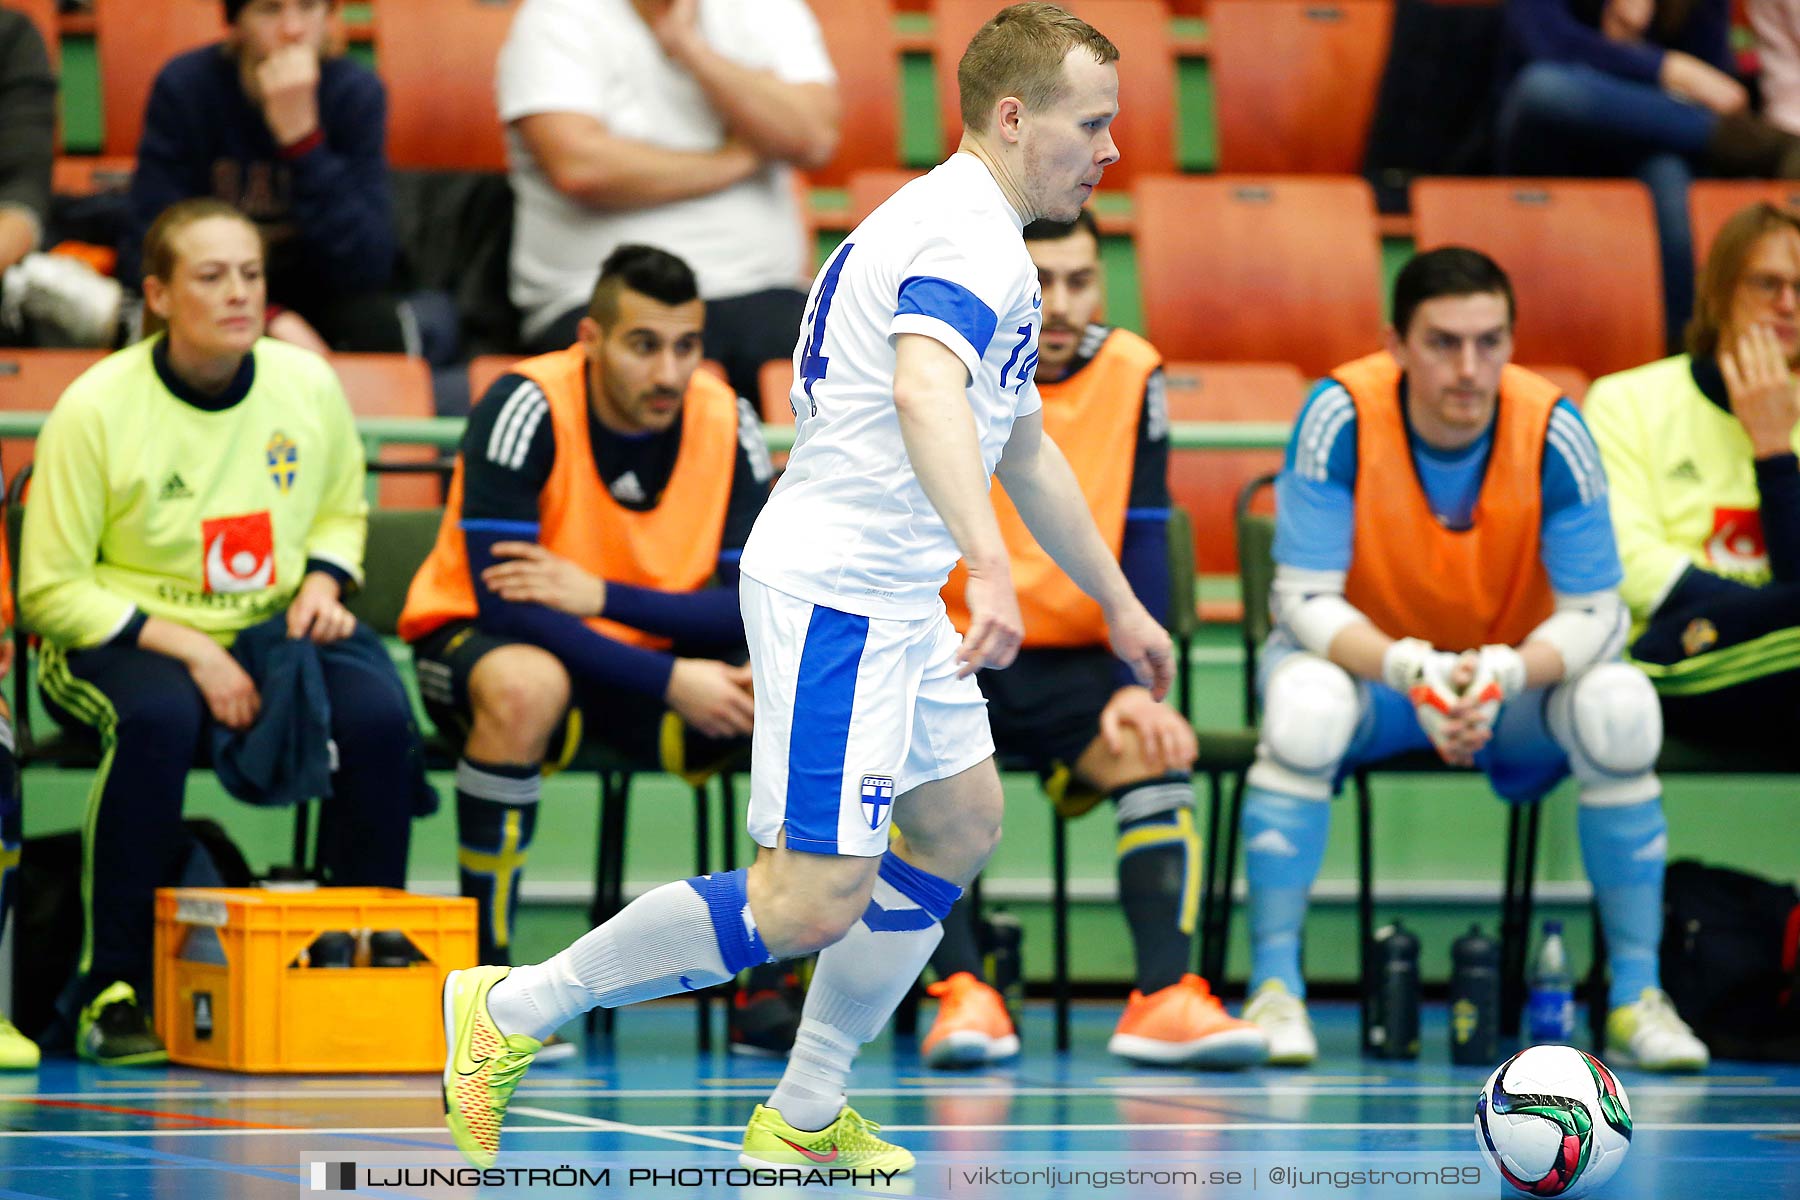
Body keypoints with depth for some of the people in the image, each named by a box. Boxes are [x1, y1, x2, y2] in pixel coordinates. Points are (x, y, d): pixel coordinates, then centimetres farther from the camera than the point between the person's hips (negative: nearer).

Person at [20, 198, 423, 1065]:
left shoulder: (308, 385, 1)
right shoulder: (95, 408, -12)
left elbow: (341, 508, 21)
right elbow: (49, 592, -9)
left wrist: (322, 583, -2)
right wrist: (187, 649, -18)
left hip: (273, 632, 4)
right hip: (120, 637, -4)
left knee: (381, 716, -25)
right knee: (159, 721, -38)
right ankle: (114, 992, -28)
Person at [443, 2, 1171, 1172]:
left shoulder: (978, 237, 18)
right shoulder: (965, 235, -16)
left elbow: (1024, 448, 32)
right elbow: (925, 389, -37)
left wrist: (1119, 602, 38)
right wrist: (989, 567, -50)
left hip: (891, 602, 11)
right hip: (836, 593, -11)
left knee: (959, 826, 17)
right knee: (810, 903, -13)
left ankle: (805, 1118, 20)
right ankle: (515, 1008, -3)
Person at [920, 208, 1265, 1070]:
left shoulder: (1132, 377, 0)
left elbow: (1144, 549, 0)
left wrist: (1136, 687, -14)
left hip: (1074, 663, 2)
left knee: (1155, 753, -26)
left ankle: (1164, 996, -31)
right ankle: (963, 993, -32)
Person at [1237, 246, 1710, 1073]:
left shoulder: (1552, 430, -19)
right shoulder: (1343, 416, -22)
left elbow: (1595, 614, -17)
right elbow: (1303, 600, -22)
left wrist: (1506, 673, -38)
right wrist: (1409, 668, -41)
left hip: (1516, 675, 1)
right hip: (1365, 664, -1)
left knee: (1619, 705, -29)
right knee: (1304, 702, -35)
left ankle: (1636, 1000, -19)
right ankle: (1273, 988, -25)